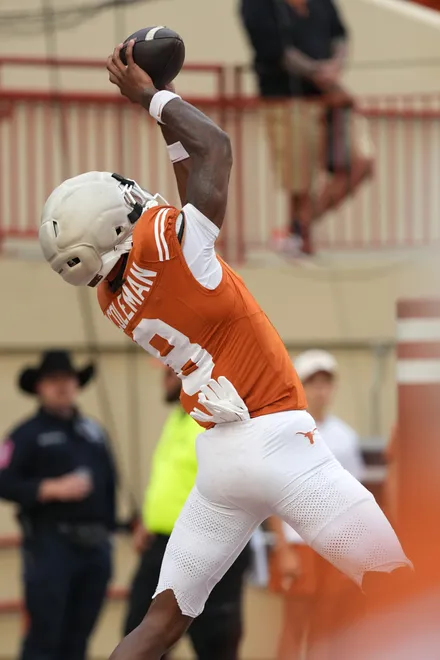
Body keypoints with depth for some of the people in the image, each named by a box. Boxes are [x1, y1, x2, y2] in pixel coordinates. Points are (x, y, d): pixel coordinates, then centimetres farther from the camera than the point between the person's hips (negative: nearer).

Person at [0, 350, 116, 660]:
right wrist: (51, 489, -21)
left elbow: (109, 484, 17)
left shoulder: (94, 432, 15)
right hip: (50, 544, -6)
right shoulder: (27, 434, -3)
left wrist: (108, 529, 11)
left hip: (95, 545, 6)